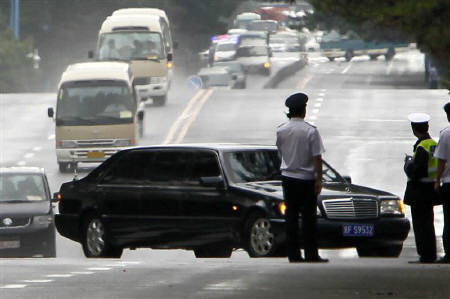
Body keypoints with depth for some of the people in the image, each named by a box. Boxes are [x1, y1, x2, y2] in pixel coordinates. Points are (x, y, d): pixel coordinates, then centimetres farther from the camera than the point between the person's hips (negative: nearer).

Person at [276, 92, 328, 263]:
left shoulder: (281, 131, -1)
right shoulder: (310, 131, -13)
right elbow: (317, 157, -13)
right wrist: (319, 180, -8)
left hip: (288, 177, 4)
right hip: (306, 178, -4)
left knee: (291, 217, 7)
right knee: (309, 217, 1)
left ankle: (293, 255, 5)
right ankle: (311, 254, -1)